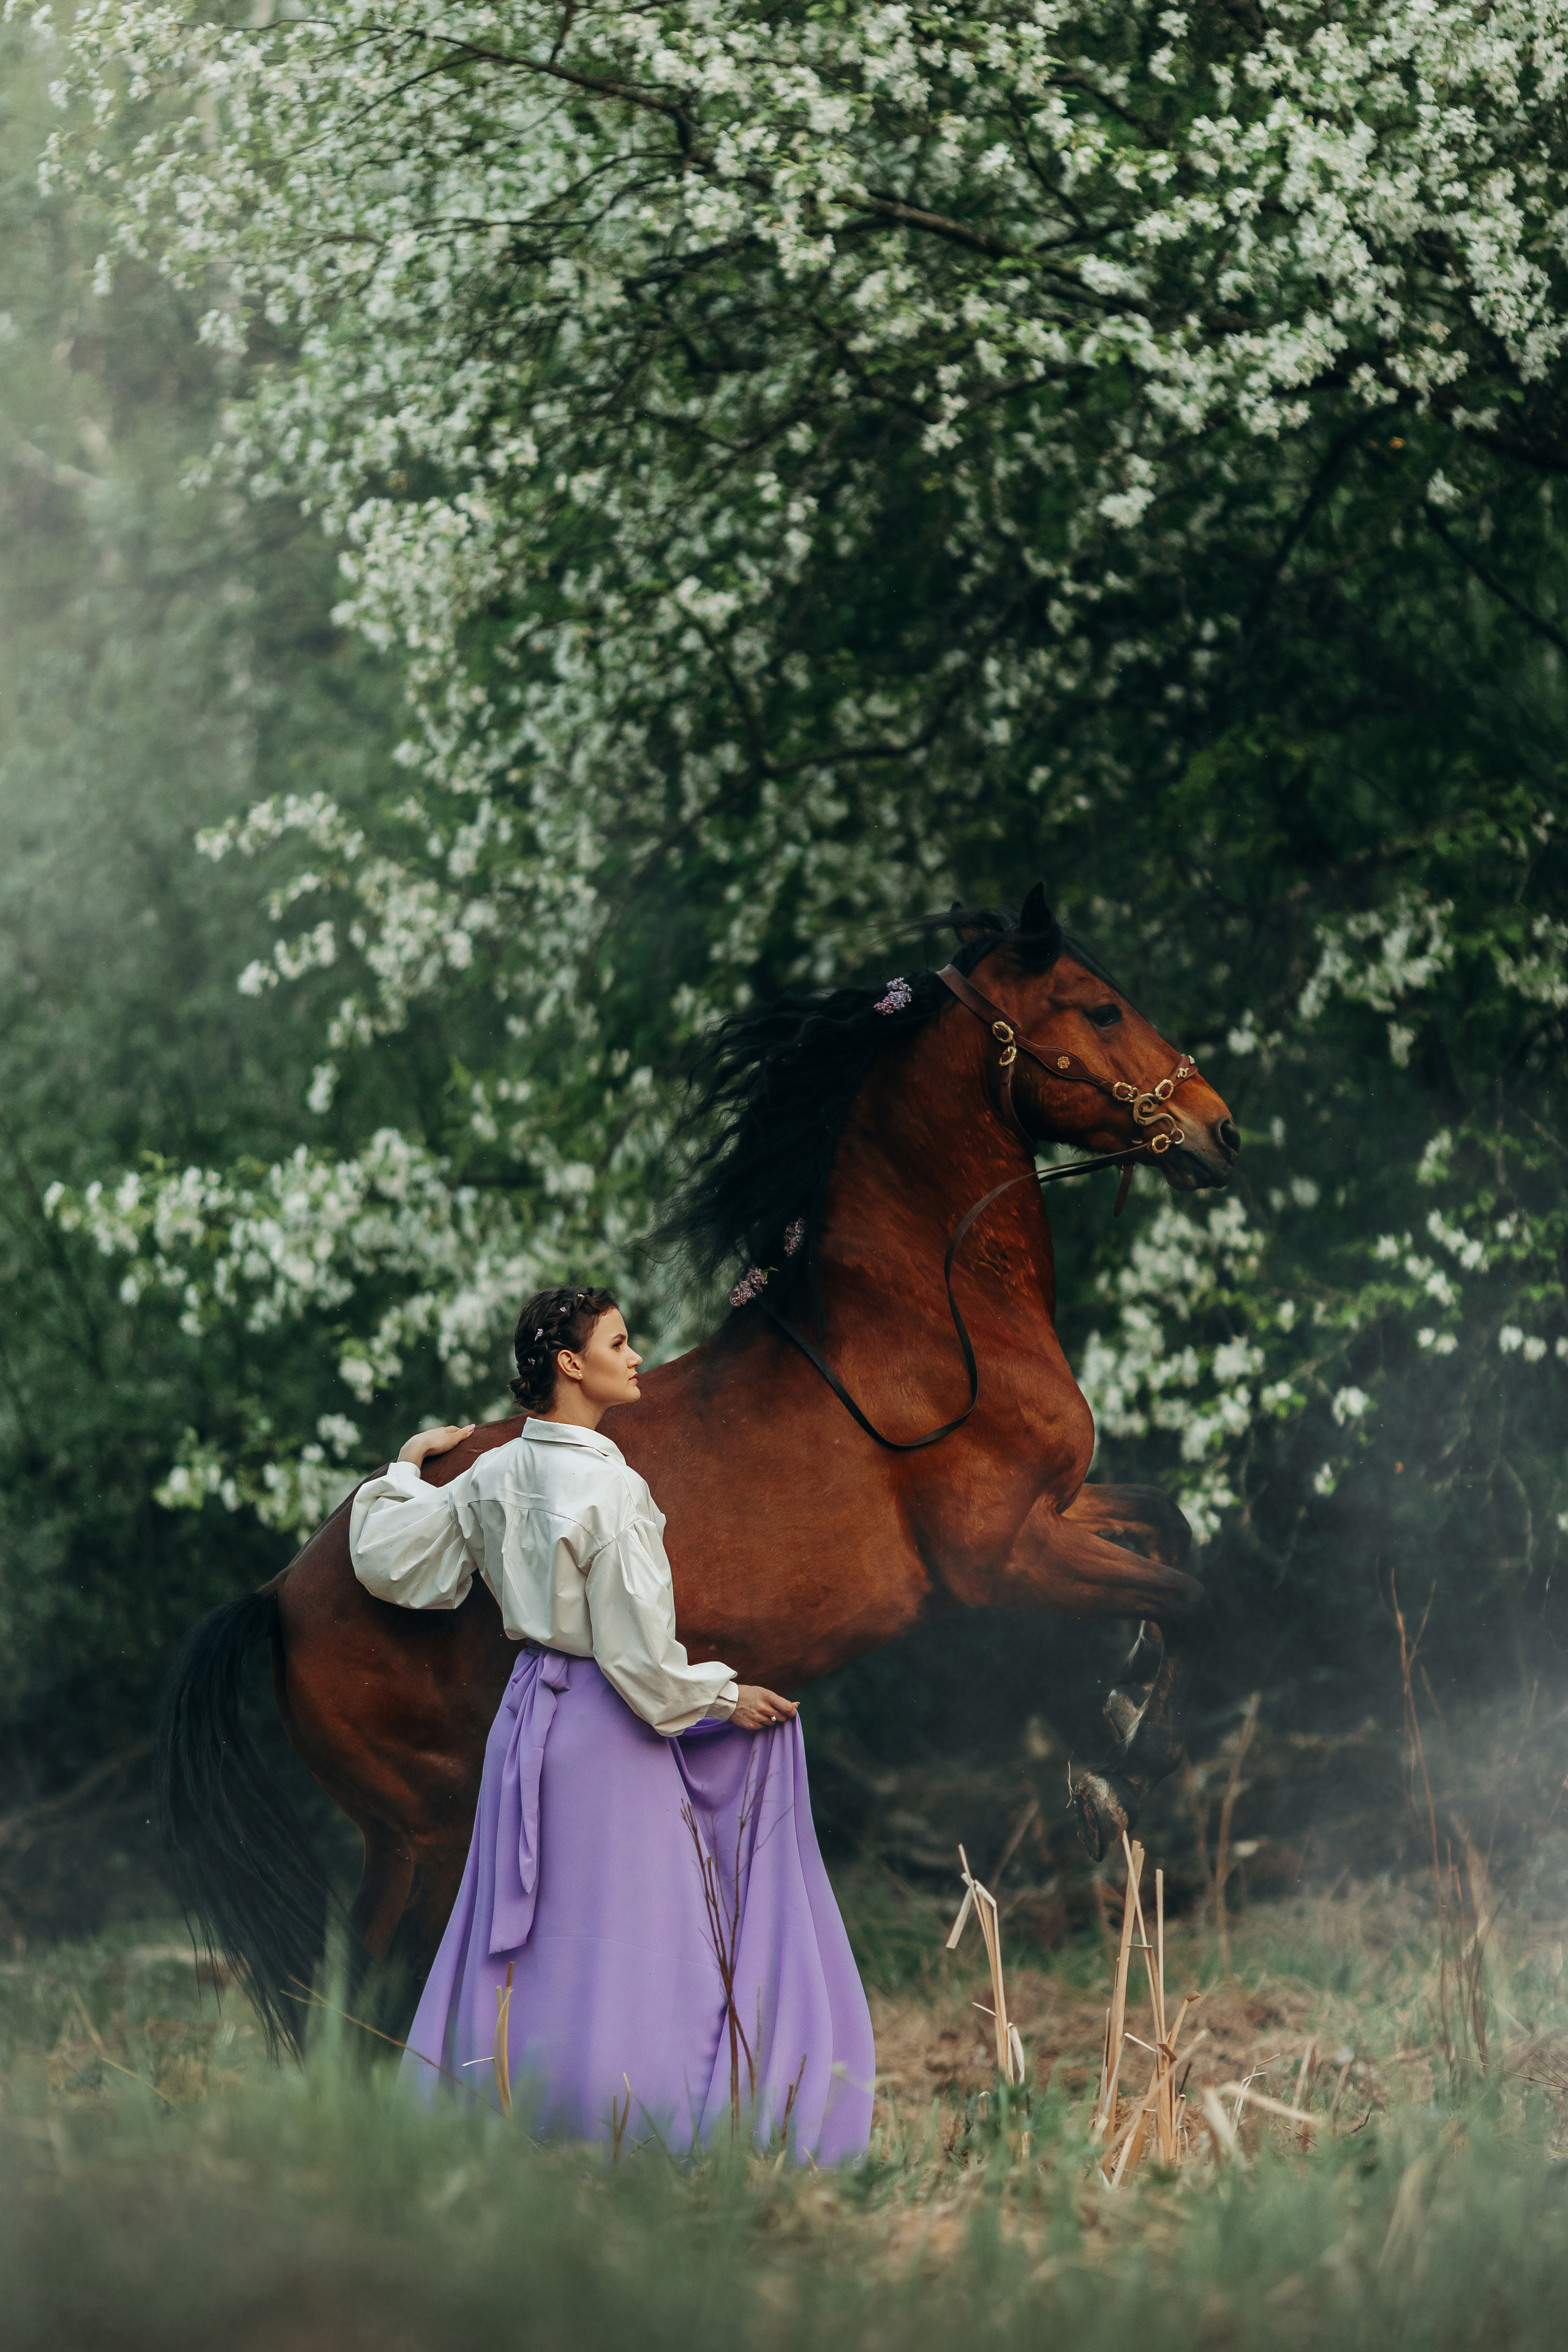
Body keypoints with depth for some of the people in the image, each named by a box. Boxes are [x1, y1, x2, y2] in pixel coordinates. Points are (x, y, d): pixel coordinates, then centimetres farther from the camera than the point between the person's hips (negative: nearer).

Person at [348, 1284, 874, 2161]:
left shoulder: (493, 1478, 2)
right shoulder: (609, 1490, -20)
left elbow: (387, 1563, 11)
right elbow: (638, 1655, -20)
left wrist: (406, 1470, 27)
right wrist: (726, 1699, -4)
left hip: (532, 1716, 7)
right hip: (608, 1729, -7)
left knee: (534, 1937, 13)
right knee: (624, 1942, 0)